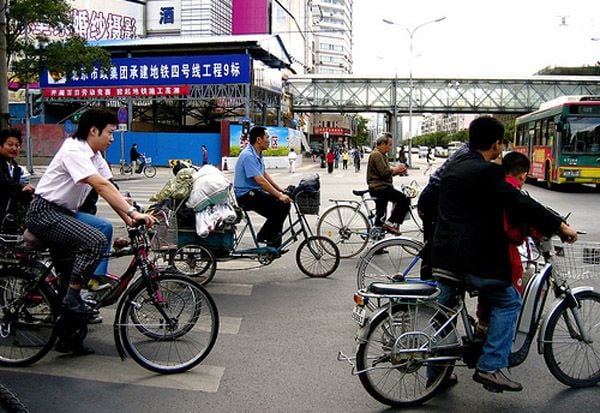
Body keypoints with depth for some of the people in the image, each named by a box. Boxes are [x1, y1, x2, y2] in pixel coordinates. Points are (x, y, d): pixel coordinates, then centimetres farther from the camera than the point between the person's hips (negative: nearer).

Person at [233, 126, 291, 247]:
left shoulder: (257, 154, 11)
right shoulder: (248, 156, -21)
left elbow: (265, 174, 17)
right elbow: (260, 181, -27)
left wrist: (280, 190, 9)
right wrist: (279, 195, -26)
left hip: (254, 192, 10)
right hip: (246, 194, -10)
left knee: (284, 204, 0)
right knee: (280, 205, -20)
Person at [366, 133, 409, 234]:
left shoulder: (381, 154, 21)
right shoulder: (376, 154, -14)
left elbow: (386, 172, 23)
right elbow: (385, 172, -23)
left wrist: (398, 171, 7)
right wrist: (396, 168, -8)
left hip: (380, 187, 11)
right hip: (380, 187, -11)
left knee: (380, 215, 18)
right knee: (405, 200, -16)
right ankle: (391, 223, -14)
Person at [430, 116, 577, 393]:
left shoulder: (453, 167, 13)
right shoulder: (486, 171, -13)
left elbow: (426, 201, 25)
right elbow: (520, 204, -17)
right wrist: (560, 226, -9)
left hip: (445, 256, 8)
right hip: (474, 258, -8)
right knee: (507, 302, 10)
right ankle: (490, 367, 6)